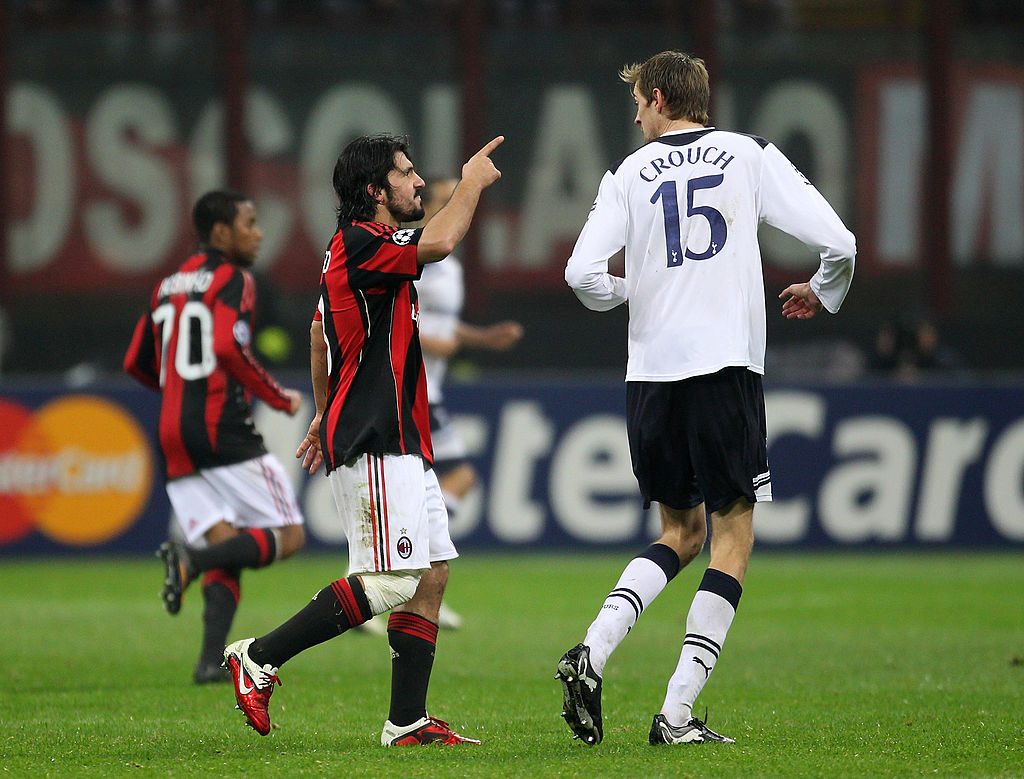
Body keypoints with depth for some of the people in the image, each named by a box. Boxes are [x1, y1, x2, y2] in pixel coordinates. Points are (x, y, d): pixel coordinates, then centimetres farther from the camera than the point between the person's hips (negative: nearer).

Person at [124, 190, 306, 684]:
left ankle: (211, 661, -12)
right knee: (288, 536, -2)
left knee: (227, 553, 7)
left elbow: (137, 363, 21)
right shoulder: (232, 279, -4)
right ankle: (191, 558, -23)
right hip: (224, 432, -7)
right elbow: (228, 347, -20)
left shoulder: (168, 287, 19)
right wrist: (281, 399, -9)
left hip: (175, 439, 7)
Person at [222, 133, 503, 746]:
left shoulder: (359, 248, 19)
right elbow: (439, 244, -29)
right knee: (389, 582, -15)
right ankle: (260, 659, -8)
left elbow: (319, 332, 30)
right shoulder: (360, 245, -13)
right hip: (375, 446, -11)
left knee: (432, 574, 5)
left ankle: (408, 721, 4)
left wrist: (326, 413, 38)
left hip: (401, 445, 11)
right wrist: (473, 184, -13)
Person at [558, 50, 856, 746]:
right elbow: (839, 243, -1)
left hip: (650, 374, 3)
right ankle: (677, 715, -4)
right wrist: (822, 294, 21)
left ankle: (591, 654, -3)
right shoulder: (750, 156, 5)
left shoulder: (630, 174, 8)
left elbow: (583, 274, -2)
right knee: (733, 532, 4)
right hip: (725, 368, -3)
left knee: (681, 531, 18)